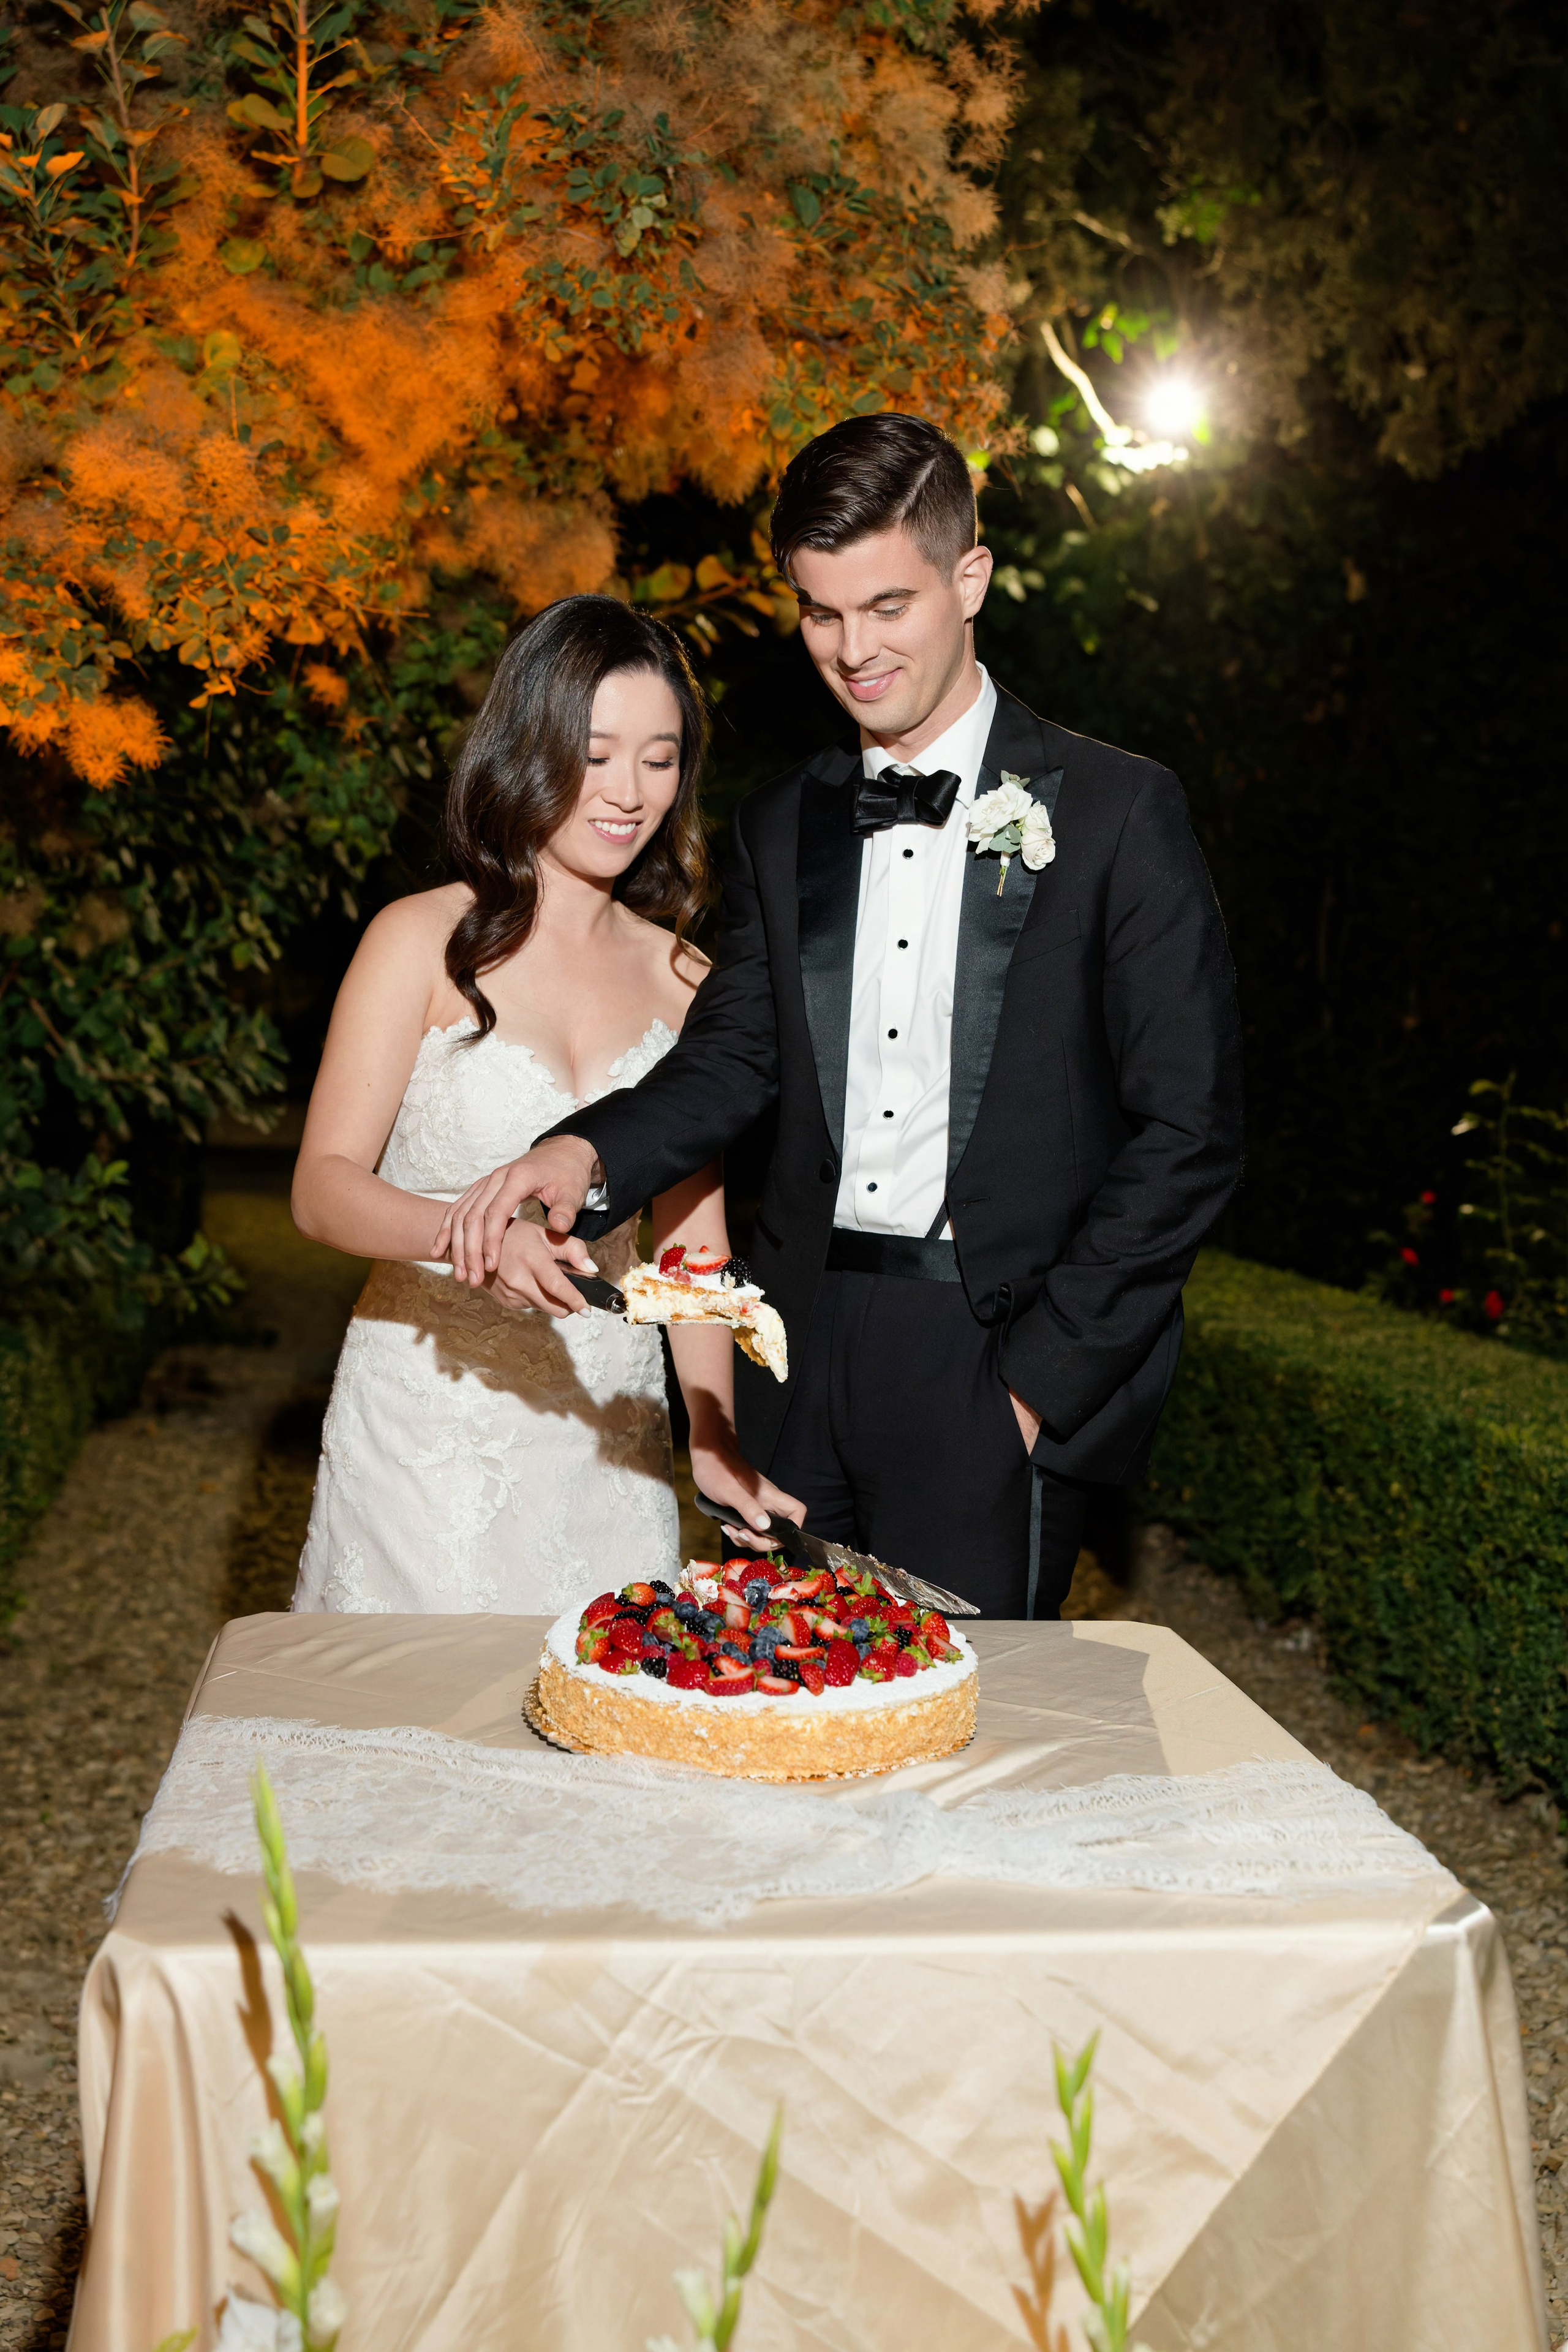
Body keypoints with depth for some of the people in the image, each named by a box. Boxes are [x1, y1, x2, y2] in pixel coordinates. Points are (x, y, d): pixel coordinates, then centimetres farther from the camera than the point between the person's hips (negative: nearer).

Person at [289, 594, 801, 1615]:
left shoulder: (680, 976, 5)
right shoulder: (425, 942, -6)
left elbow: (692, 1229, 7)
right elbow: (323, 1186, -10)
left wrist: (717, 1437, -3)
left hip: (606, 1434, 3)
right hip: (432, 1424, -3)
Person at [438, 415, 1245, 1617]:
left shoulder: (1120, 813, -3)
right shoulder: (781, 825, 12)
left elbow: (1189, 1132, -5)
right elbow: (734, 1055, 9)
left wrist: (1044, 1376, -9)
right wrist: (587, 1151, -13)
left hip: (997, 1355, -4)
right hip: (804, 1351, 4)